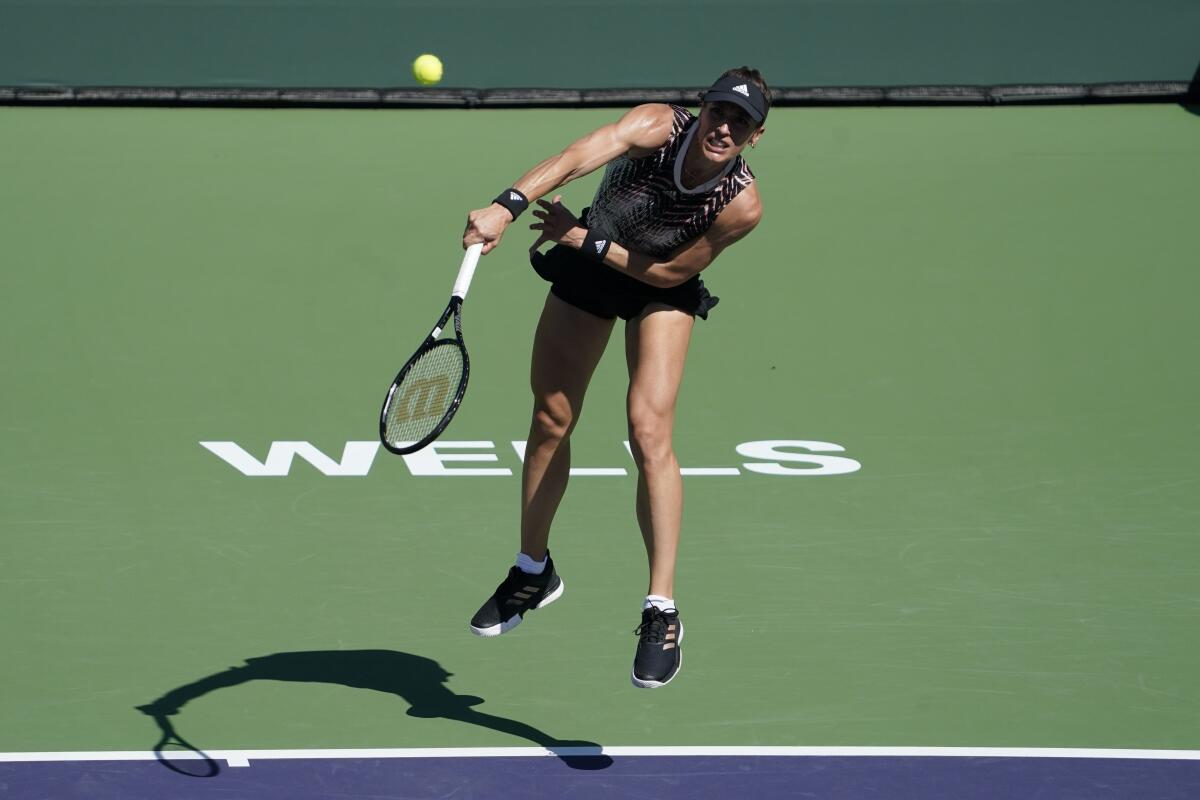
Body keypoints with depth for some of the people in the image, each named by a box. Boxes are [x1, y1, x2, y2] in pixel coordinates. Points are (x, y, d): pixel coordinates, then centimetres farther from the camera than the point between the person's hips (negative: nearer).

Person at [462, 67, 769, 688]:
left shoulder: (741, 206, -30)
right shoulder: (658, 126, -30)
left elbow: (672, 272, -21)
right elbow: (582, 155, -47)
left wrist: (585, 241, -25)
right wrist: (507, 206, -62)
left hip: (660, 289, -2)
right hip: (587, 270, 2)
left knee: (649, 431, -21)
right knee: (550, 422, 10)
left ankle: (662, 612, -18)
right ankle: (533, 572, 33)